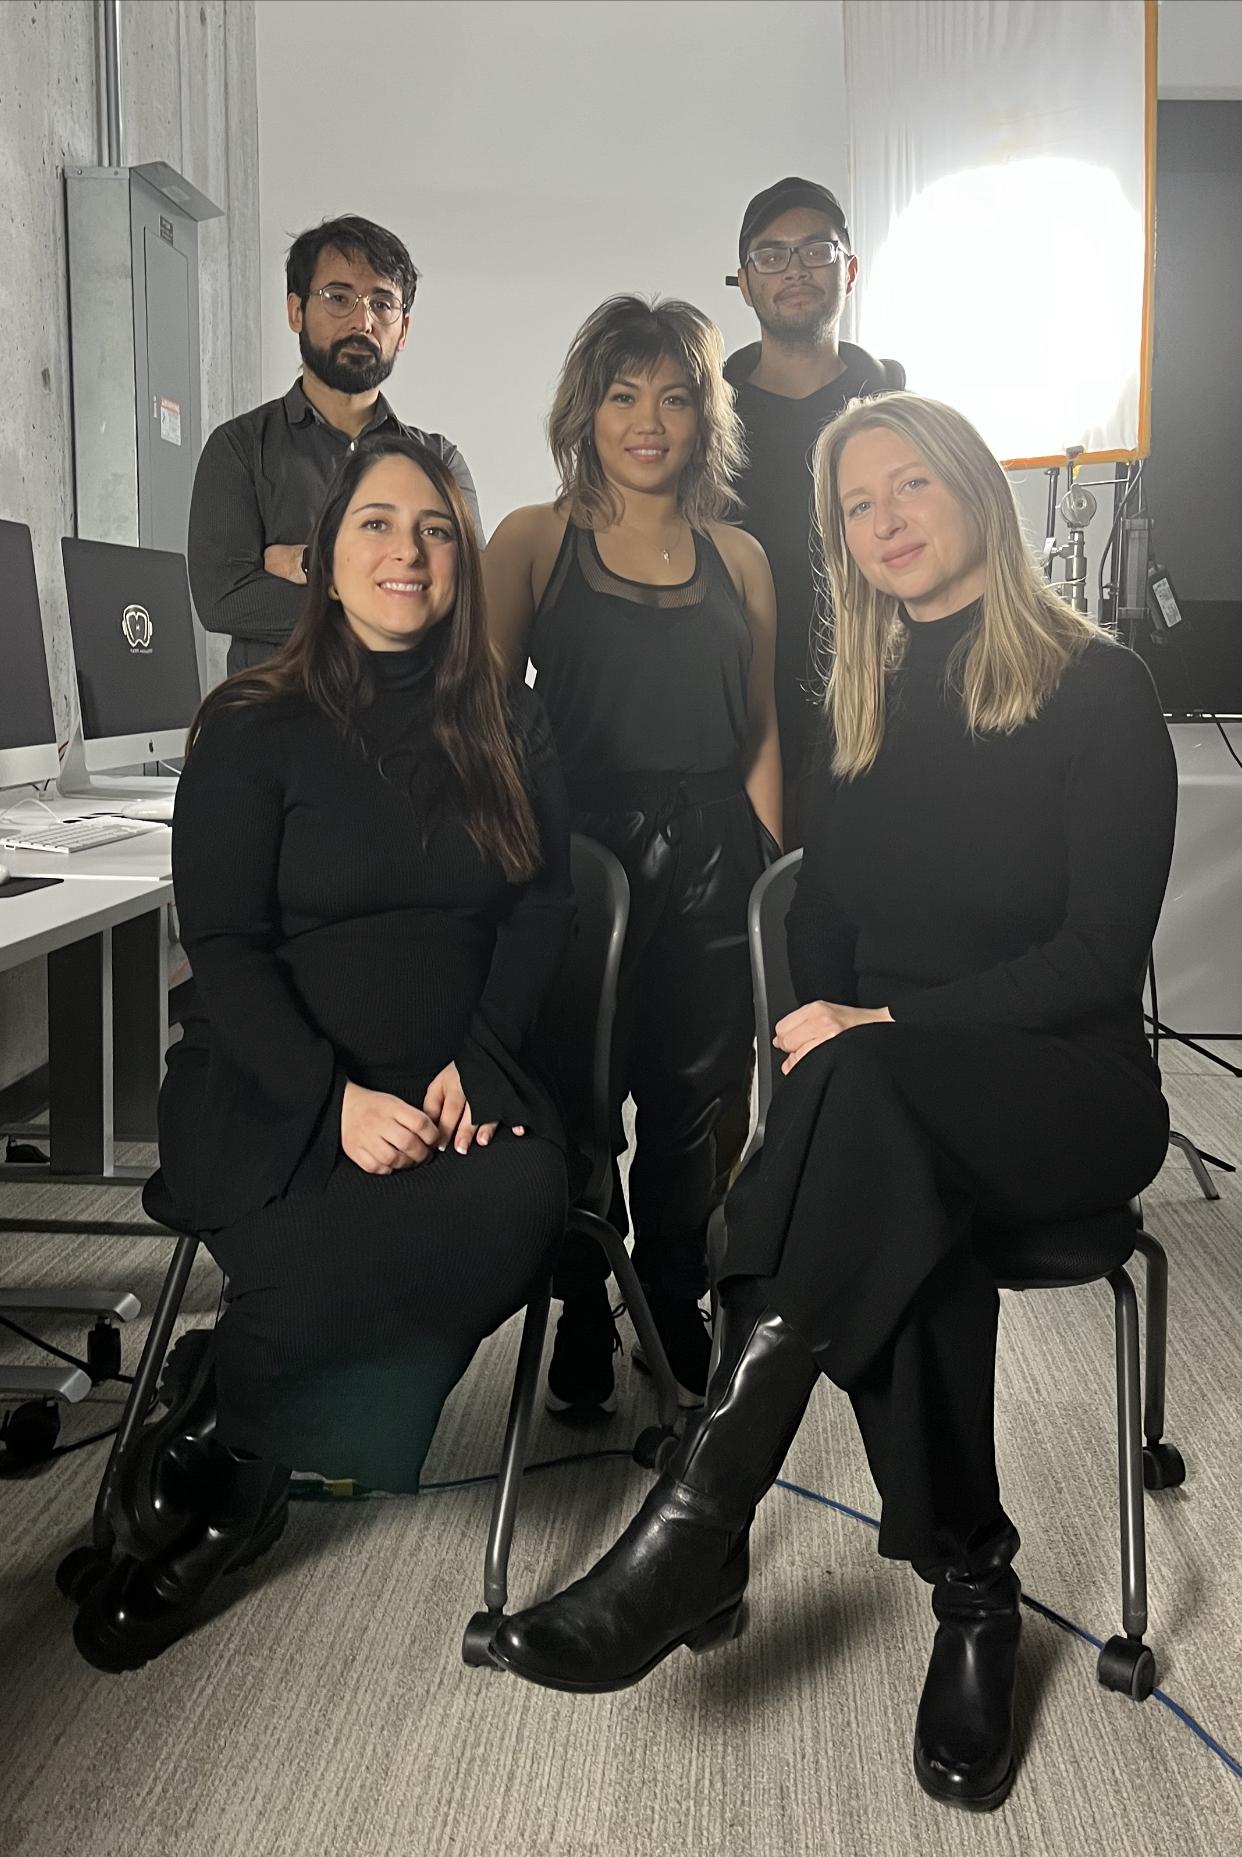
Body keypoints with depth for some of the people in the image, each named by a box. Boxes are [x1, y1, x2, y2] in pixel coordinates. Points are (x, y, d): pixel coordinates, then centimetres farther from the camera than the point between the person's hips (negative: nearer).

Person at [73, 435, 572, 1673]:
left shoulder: (508, 730, 14)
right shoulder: (252, 728, 4)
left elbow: (543, 909, 8)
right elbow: (223, 947, -3)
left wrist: (479, 1062, -10)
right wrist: (337, 1098, -19)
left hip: (458, 1090, 3)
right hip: (274, 1099, -3)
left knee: (521, 1198, -31)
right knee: (331, 1267, -34)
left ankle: (228, 1451, -10)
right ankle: (236, 1470, 0)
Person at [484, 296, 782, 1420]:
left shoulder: (738, 558, 13)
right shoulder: (533, 543, 5)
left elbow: (765, 727, 14)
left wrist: (755, 850, 0)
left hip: (711, 862, 3)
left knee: (689, 1098, 9)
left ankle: (675, 1316, 29)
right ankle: (580, 1328, 23)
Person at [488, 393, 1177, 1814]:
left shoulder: (1097, 688, -2)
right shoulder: (863, 703, 15)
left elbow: (1099, 953, -10)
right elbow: (823, 925, 14)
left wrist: (883, 1027, -18)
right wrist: (830, 1037, -8)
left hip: (1067, 1086, -3)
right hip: (891, 1107, 4)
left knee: (862, 1084, -37)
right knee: (901, 1225, -34)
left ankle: (696, 1538, -39)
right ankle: (970, 1593, -18)